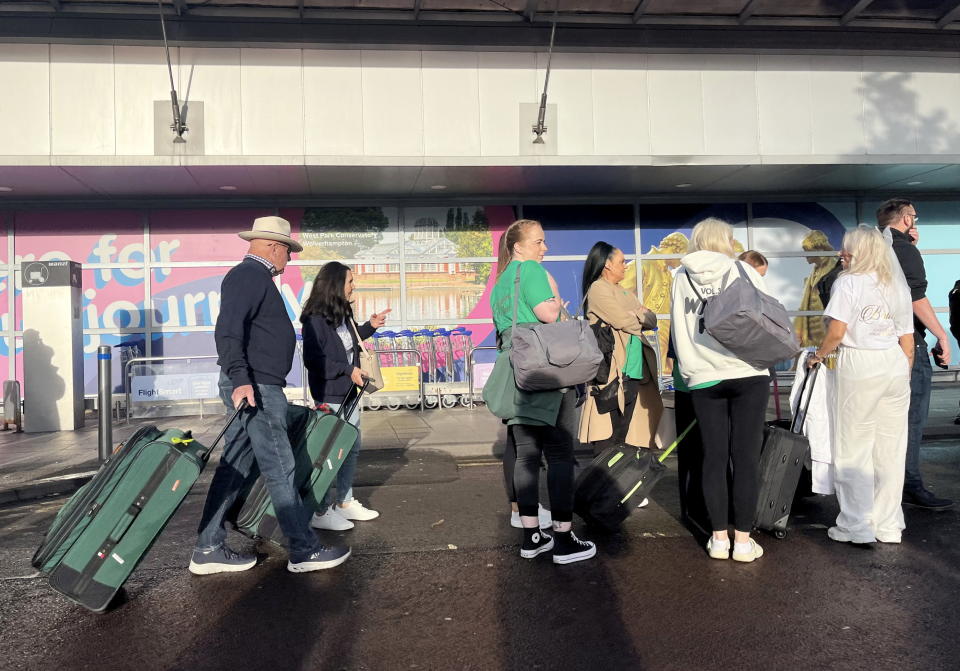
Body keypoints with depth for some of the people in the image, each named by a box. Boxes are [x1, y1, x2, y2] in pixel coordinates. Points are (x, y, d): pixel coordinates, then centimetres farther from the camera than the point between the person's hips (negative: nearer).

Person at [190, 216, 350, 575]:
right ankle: (305, 551, 5)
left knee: (235, 467, 12)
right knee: (280, 469, -4)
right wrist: (240, 379, -31)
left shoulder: (253, 276, 21)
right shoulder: (250, 276, -11)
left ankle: (208, 550, 19)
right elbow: (228, 331, -22)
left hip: (255, 386, 11)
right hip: (255, 387, -11)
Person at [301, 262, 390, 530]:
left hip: (348, 393, 9)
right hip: (328, 397, -9)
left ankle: (345, 501, 29)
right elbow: (313, 360, -20)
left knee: (352, 447, 15)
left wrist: (370, 326, 13)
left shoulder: (343, 313, 8)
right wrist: (347, 370, -20)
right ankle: (320, 512, 11)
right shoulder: (315, 319, -18)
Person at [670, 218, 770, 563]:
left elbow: (678, 331, 8)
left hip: (704, 378, 2)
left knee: (714, 458, 9)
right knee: (746, 457, 4)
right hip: (749, 374, -2)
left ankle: (719, 538, 14)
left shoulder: (681, 278, 8)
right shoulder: (743, 270, 2)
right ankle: (743, 540, 9)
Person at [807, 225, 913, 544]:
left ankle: (857, 526, 7)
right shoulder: (899, 286, 15)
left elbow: (837, 331, -14)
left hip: (858, 365, -6)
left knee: (854, 449, 2)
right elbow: (908, 344, 14)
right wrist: (903, 379, 21)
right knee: (890, 450, 10)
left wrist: (818, 355, 2)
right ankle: (888, 526, 19)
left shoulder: (847, 283, -4)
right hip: (895, 366, 6)